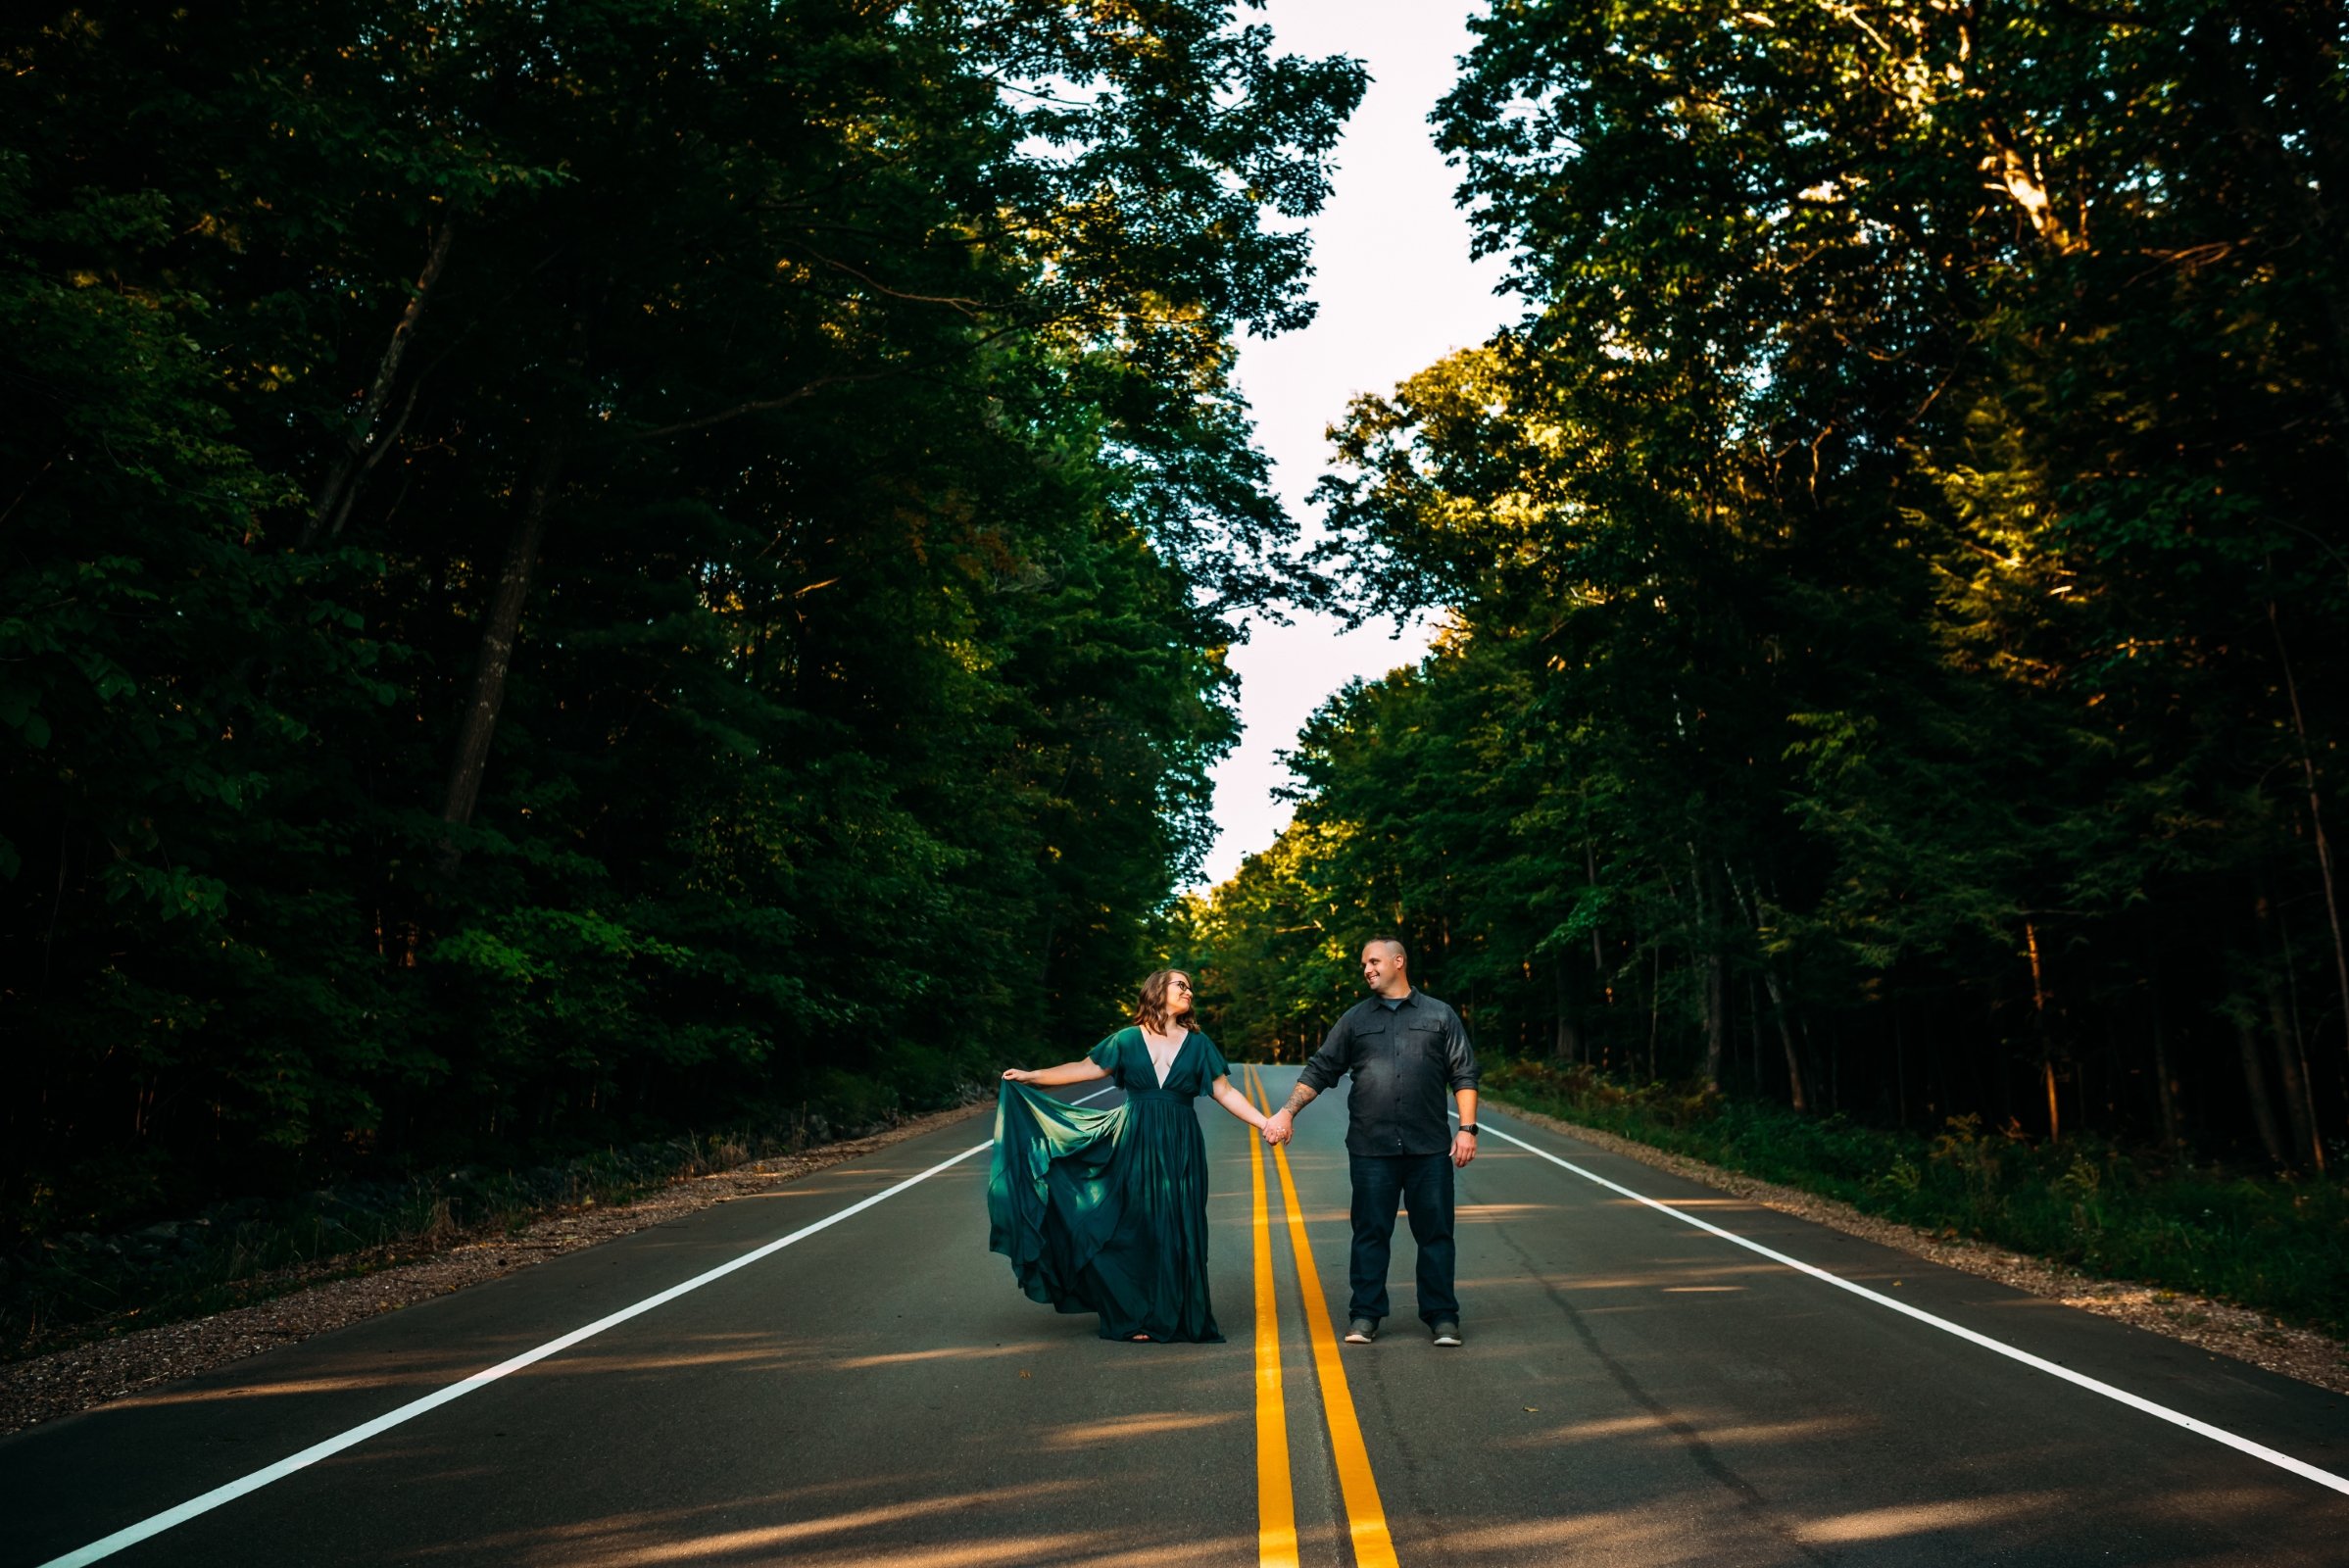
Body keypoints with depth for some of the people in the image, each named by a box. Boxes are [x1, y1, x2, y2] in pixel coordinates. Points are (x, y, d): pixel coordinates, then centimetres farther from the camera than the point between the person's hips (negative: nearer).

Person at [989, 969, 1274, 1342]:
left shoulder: (1198, 1044, 6)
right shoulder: (1127, 1039, 3)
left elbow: (1225, 1092, 4)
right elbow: (1086, 1068, 5)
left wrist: (1264, 1122, -5)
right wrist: (1031, 1077, 1)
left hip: (1179, 1148, 1)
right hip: (1134, 1145, 0)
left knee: (1176, 1231, 1)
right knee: (1134, 1228, 2)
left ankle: (1174, 1316, 13)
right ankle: (1137, 1315, 15)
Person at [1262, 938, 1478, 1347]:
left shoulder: (1440, 1015, 7)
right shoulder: (1355, 1019, 11)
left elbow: (1464, 1076, 6)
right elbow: (1319, 1071, 10)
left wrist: (1467, 1127, -4)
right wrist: (1287, 1113, 0)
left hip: (1430, 1147, -1)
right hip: (1371, 1148, 1)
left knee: (1436, 1232, 4)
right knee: (1370, 1233, 5)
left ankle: (1442, 1317, 15)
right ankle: (1364, 1315, 15)